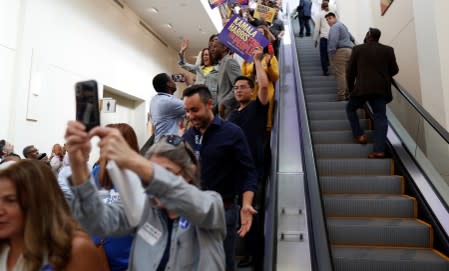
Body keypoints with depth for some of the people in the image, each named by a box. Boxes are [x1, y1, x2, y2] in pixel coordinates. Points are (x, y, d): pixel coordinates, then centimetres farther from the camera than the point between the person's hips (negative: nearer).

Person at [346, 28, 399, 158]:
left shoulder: (358, 49, 5)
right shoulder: (388, 50, 9)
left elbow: (350, 71, 5)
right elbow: (394, 70, 10)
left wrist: (350, 87, 16)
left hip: (362, 88, -2)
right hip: (381, 89, 2)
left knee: (350, 108, 20)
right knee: (380, 117, 1)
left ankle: (360, 135, 10)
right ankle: (379, 150, -7)